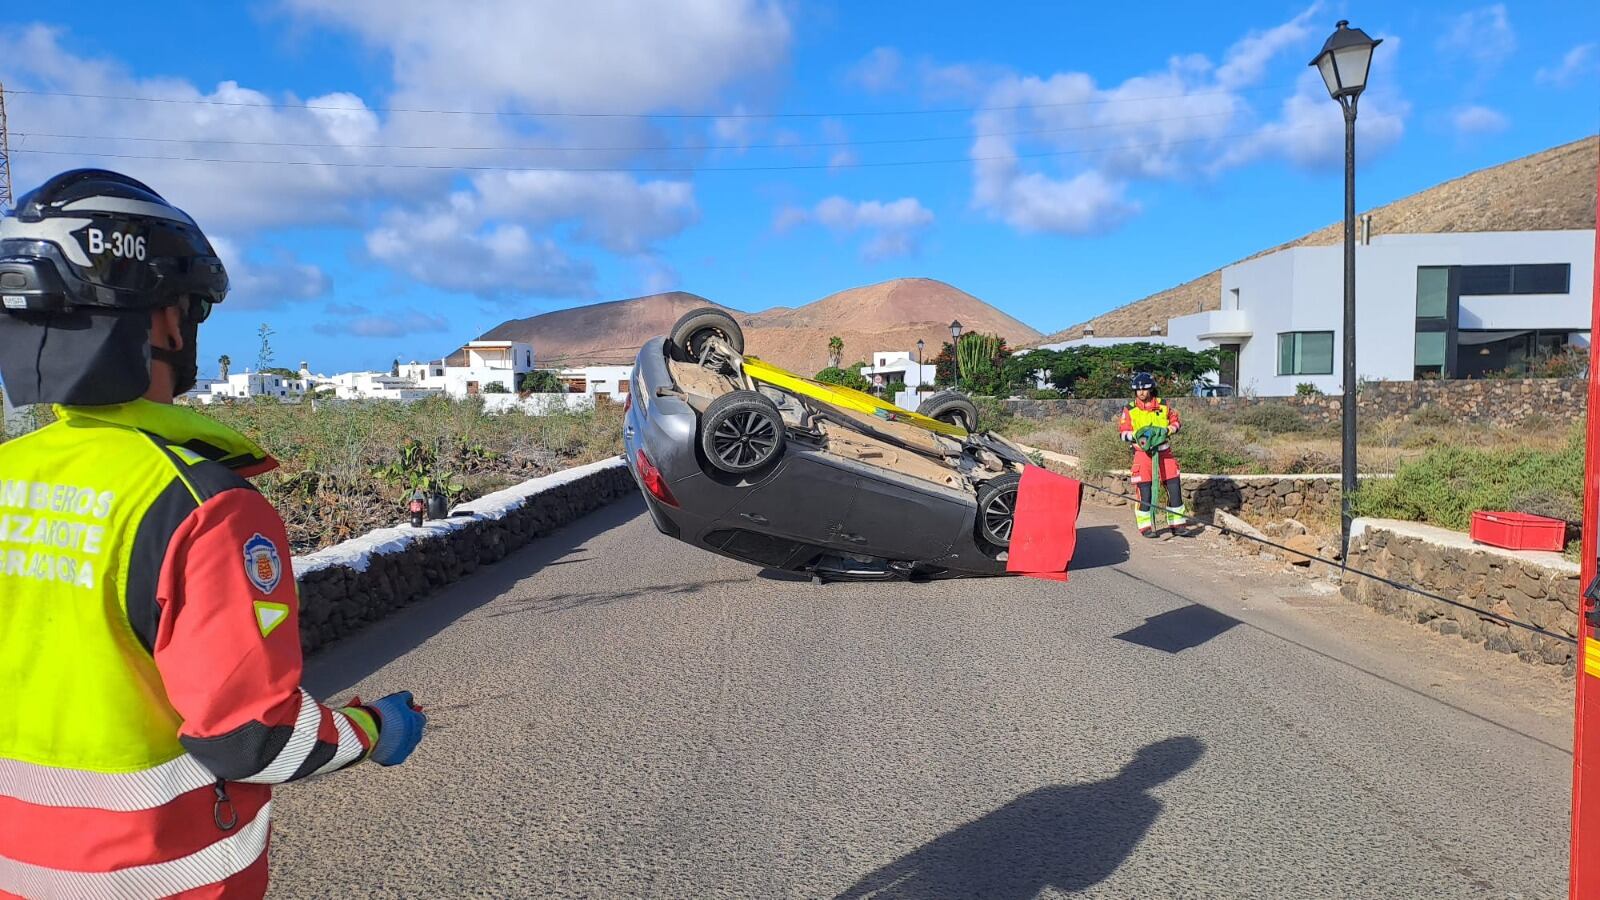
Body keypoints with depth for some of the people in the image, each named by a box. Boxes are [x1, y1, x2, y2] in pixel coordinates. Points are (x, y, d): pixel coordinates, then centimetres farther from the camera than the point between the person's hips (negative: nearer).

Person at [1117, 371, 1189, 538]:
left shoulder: (1163, 406, 4)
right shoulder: (1130, 410, 0)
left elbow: (1176, 421, 12)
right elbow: (1124, 433, -2)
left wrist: (1168, 430, -8)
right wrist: (1137, 435, -19)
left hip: (1164, 452, 2)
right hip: (1143, 453, -2)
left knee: (1174, 487, 2)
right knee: (1145, 491, -5)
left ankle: (1177, 524, 14)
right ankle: (1145, 526, 5)